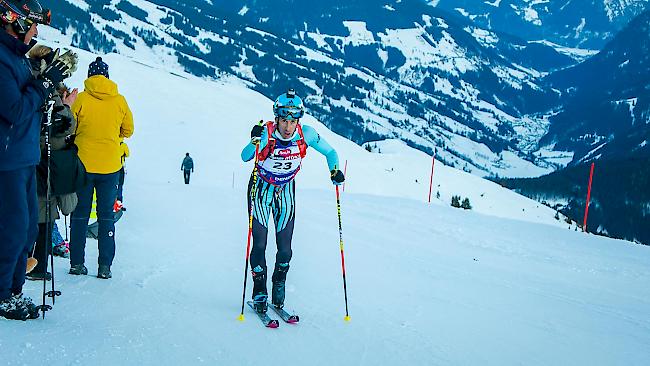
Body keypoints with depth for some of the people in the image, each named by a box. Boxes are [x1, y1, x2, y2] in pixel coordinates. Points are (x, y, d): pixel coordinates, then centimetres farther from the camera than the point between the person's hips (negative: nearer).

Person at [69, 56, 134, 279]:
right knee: (106, 216, 8)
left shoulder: (81, 99, -7)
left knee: (80, 214, 12)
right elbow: (128, 131, 7)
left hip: (83, 164, -1)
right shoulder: (119, 100, -2)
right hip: (110, 166, 1)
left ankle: (77, 263, 15)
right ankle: (105, 266, 6)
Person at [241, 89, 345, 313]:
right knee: (260, 243, -6)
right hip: (261, 189, -2)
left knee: (285, 247, 0)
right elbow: (245, 157, -37)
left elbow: (330, 152, -6)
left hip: (286, 191, 2)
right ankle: (259, 293, 12)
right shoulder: (266, 133, -25)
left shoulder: (306, 134, -19)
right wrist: (255, 141, -56)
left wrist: (334, 171, -24)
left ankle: (278, 286, 25)